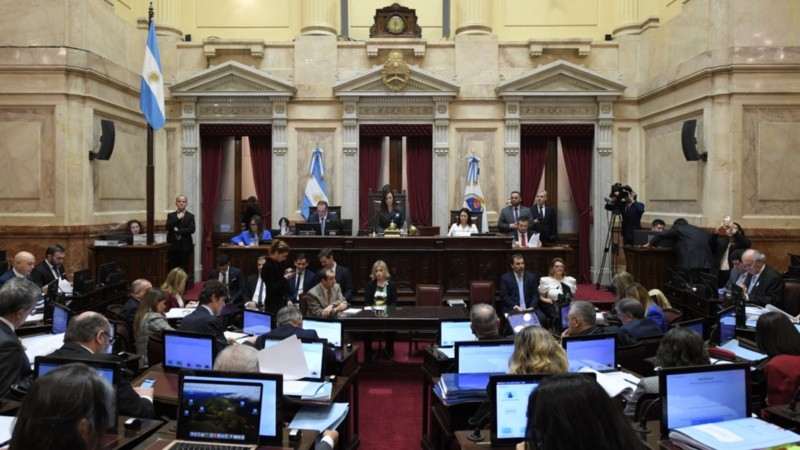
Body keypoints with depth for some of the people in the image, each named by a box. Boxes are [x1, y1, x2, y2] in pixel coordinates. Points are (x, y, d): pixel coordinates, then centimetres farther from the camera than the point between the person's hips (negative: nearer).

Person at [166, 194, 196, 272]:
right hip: (172, 246, 2)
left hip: (185, 246, -2)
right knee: (171, 269, 0)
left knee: (184, 268, -2)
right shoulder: (170, 215, 11)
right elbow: (167, 227, -4)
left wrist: (178, 230, -10)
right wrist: (178, 218, -10)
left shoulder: (190, 216, 5)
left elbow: (192, 229, -7)